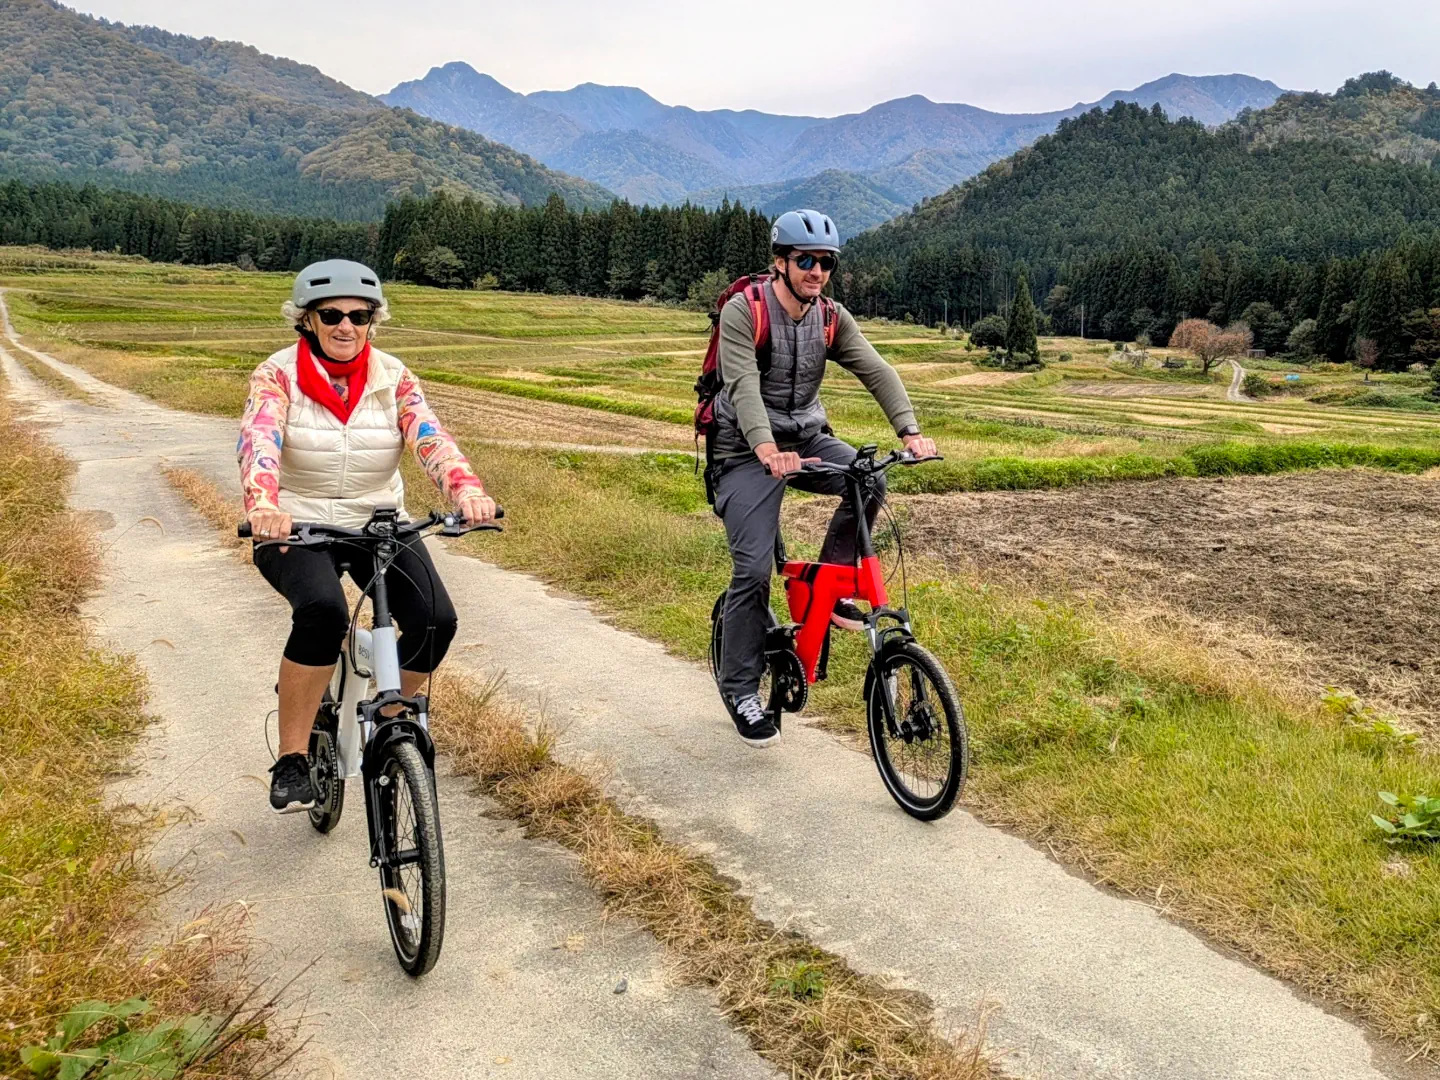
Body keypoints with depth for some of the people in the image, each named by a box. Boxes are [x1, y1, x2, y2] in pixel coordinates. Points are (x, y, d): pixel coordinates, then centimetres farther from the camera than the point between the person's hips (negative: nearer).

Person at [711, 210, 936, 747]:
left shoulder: (832, 319, -1)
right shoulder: (742, 312, -16)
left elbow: (877, 372, -13)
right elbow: (743, 385, -30)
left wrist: (910, 430, -30)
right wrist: (766, 448, -48)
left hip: (807, 439, 5)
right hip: (749, 451, -5)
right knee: (753, 569, -13)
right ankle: (740, 689, 5)